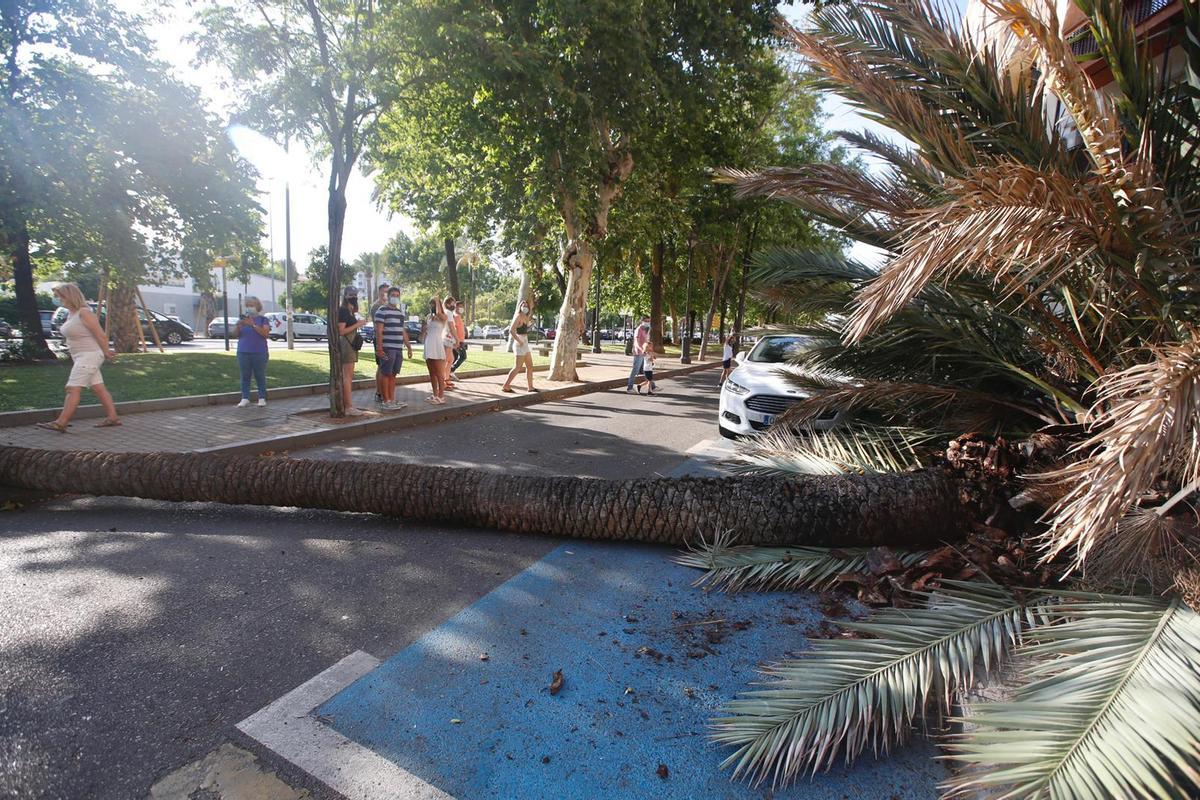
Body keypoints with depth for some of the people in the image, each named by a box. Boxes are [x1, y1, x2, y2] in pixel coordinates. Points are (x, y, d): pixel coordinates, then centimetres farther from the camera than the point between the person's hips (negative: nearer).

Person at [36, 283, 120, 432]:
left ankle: (60, 423, -11)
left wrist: (106, 352, -5)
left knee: (73, 389, -11)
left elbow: (101, 335, -16)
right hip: (81, 357, 10)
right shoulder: (70, 314, 13)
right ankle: (113, 417, 14)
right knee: (98, 388, 10)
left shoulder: (84, 313, -15)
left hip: (89, 356, -10)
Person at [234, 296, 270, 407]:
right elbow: (235, 334, 8)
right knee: (245, 376, 3)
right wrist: (238, 325, -12)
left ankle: (262, 398, 5)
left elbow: (266, 333, -10)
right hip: (243, 352, 3)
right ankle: (245, 398, 5)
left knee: (260, 376, 0)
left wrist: (253, 324, -19)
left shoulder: (263, 319, 4)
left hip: (259, 353, -3)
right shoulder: (242, 318, 13)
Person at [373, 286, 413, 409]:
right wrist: (379, 348, -18)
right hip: (387, 348, -7)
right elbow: (379, 331, -11)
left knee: (393, 375, 11)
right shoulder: (382, 310, -4)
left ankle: (392, 400, 17)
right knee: (386, 375, -3)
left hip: (398, 348, 7)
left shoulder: (400, 312, 20)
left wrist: (409, 347, 21)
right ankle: (386, 402, 1)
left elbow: (403, 332, 24)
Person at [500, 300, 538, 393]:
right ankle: (505, 386, -2)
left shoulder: (525, 317, 12)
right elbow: (511, 330, -25)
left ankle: (531, 387, 20)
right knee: (517, 367, -8)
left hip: (525, 344, 9)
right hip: (520, 345, -9)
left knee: (530, 366, 13)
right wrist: (519, 341, -21)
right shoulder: (518, 316, -14)